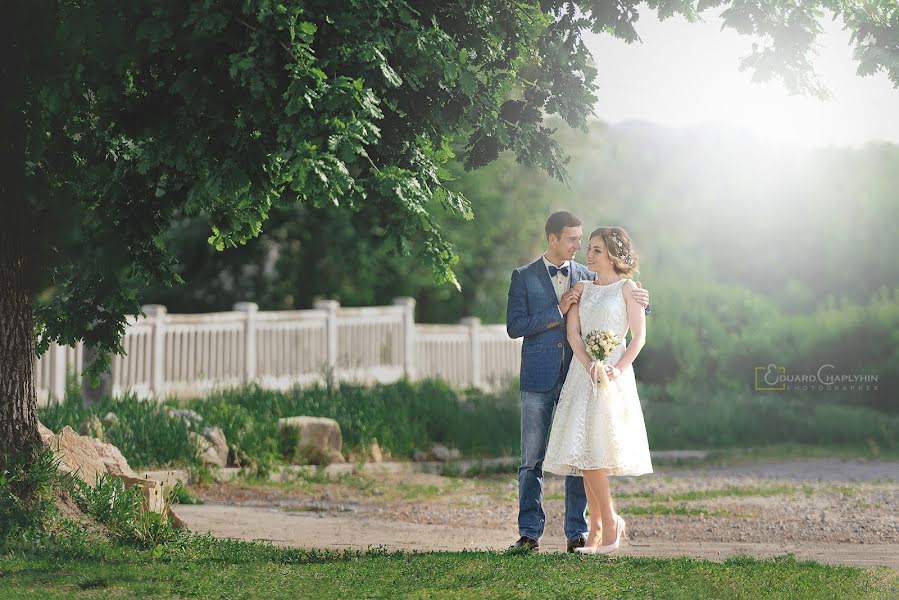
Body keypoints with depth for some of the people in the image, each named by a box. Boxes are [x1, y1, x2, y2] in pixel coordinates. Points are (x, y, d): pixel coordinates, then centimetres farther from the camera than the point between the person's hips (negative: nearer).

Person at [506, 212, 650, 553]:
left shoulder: (587, 277, 10)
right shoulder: (524, 277, 3)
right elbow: (514, 326, -5)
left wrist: (639, 302, -11)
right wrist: (558, 311, -12)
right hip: (538, 380, -2)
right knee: (532, 461, 1)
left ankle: (577, 533, 6)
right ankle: (529, 533, 6)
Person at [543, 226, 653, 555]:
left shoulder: (627, 288, 0)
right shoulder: (582, 287, 14)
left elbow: (639, 337, -4)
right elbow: (573, 331, 4)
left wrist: (618, 368, -18)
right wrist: (589, 364, -13)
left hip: (613, 375, -5)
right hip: (583, 372, 5)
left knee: (592, 450, -14)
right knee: (584, 451, 1)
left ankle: (609, 521, -1)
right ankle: (597, 528, 6)